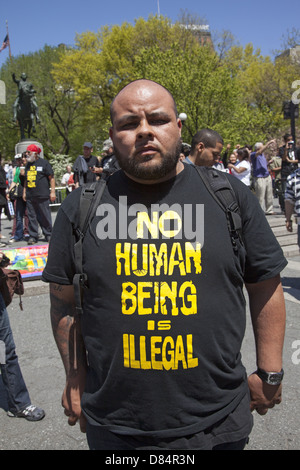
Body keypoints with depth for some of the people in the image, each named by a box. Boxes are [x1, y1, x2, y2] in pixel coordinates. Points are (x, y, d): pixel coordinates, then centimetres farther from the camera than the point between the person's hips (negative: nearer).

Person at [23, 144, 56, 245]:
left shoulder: (44, 163, 0)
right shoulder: (28, 164, 17)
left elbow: (51, 178, -1)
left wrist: (52, 192, -7)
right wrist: (24, 192, 18)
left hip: (42, 195, -5)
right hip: (30, 196, 5)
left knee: (45, 216, 0)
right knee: (31, 217, 4)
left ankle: (48, 235, 12)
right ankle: (33, 236, 11)